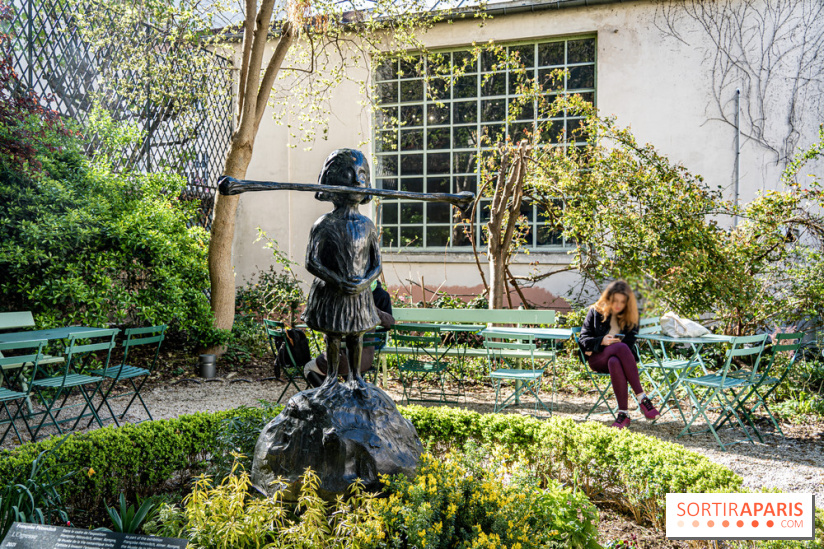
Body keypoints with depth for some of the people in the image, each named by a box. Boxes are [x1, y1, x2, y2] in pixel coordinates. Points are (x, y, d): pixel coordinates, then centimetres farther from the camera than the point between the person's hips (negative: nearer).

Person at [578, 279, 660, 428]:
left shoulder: (631, 316, 11)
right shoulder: (596, 312, 9)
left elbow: (630, 343, 2)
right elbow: (583, 339, 6)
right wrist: (602, 341, -17)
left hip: (620, 357, 1)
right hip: (597, 359, -1)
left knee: (614, 362, -39)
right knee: (621, 348, -36)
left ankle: (623, 413, -40)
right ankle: (642, 398, -40)